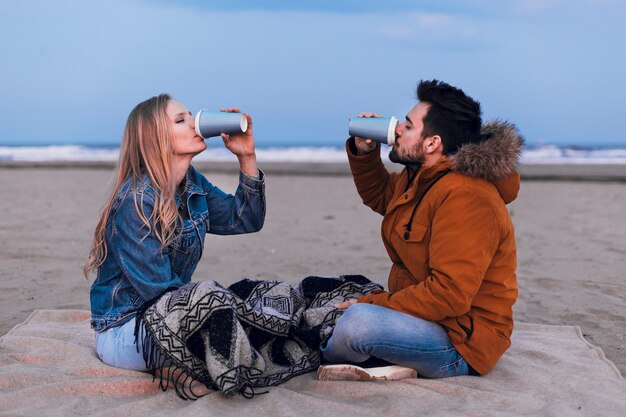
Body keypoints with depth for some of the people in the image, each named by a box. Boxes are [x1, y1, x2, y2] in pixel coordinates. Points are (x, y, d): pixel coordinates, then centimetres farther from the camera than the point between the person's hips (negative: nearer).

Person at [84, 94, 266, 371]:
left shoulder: (192, 184, 2)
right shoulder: (137, 202, -23)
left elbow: (247, 220, 10)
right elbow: (160, 291, -23)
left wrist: (247, 157, -1)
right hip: (122, 330, -8)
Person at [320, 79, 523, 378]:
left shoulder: (465, 197, -28)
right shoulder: (419, 178, 5)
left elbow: (449, 294, -32)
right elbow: (378, 196, 26)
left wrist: (371, 305, -24)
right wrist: (363, 152, 6)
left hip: (462, 345, -10)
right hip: (428, 315, 11)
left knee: (357, 323, -32)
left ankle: (318, 362, 1)